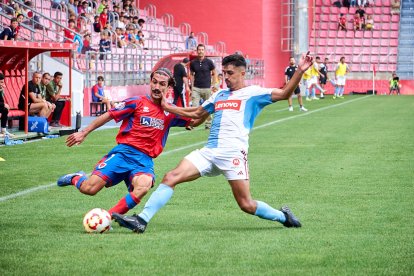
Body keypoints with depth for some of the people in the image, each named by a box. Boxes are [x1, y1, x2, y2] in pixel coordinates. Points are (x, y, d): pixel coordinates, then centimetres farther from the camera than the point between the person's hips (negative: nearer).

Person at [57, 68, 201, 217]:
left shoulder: (171, 112, 12)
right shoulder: (138, 102, 2)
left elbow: (195, 120, 17)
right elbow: (109, 116, 5)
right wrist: (84, 132, 5)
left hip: (144, 159, 2)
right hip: (123, 152, -2)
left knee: (143, 187, -34)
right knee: (90, 188, -15)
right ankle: (76, 178, 24)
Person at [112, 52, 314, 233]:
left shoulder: (253, 93, 4)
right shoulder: (219, 95, 23)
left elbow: (284, 94, -8)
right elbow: (196, 113, 35)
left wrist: (300, 71, -21)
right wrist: (166, 107, 33)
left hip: (234, 154, -6)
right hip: (209, 152, 6)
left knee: (246, 205, -8)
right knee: (171, 177, -11)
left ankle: (283, 216, 18)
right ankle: (142, 220, -16)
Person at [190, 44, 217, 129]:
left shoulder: (209, 62, -3)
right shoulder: (193, 63, 3)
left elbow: (214, 74, 5)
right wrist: (192, 85, 4)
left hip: (207, 88, -1)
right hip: (196, 88, 1)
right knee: (194, 106, -9)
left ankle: (208, 124, 17)